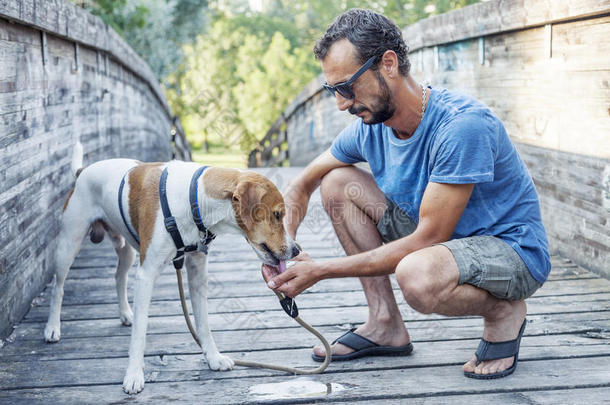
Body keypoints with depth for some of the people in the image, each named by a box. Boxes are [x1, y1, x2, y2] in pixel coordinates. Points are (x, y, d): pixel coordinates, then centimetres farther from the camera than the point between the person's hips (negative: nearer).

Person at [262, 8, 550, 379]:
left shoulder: (462, 125, -29)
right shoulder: (369, 127, -5)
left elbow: (426, 240, -29)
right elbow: (301, 187, 8)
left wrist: (320, 271, -27)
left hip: (512, 250, -7)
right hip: (439, 238, 8)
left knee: (416, 275, -39)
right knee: (338, 182, -3)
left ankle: (504, 310, -5)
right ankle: (387, 324, 0)